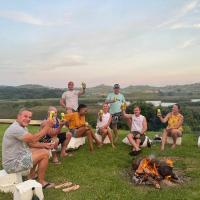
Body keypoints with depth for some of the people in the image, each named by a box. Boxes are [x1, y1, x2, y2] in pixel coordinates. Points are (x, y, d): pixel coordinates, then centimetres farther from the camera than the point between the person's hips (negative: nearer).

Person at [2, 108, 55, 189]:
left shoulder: (23, 127, 9)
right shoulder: (15, 128, -24)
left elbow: (30, 142, 14)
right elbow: (33, 139, -28)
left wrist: (44, 145, 1)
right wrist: (47, 127, -24)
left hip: (17, 156, 10)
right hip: (13, 164, -10)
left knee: (42, 149, 19)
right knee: (45, 153, -12)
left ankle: (32, 175, 24)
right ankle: (41, 182, 2)